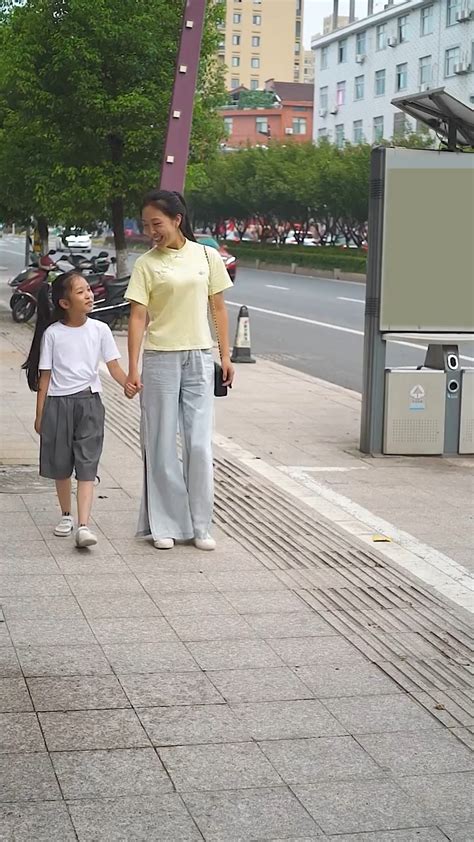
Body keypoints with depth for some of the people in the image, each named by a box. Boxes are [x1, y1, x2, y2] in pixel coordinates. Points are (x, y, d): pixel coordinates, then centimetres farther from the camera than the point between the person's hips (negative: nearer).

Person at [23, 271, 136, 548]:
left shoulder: (99, 330, 1)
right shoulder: (52, 333, -2)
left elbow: (113, 364, -2)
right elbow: (45, 376, 2)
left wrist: (127, 383, -23)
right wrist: (40, 414, 2)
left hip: (89, 402, 0)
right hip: (58, 402, 0)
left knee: (87, 464, -8)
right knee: (61, 463, 11)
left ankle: (84, 525, -15)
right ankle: (67, 515, 31)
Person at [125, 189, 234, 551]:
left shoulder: (207, 256, 4)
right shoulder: (146, 264, -1)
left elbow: (218, 308, 9)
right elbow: (138, 317, -5)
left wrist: (226, 356, 6)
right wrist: (133, 368, -10)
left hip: (199, 357, 1)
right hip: (161, 358, -1)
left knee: (200, 444, 1)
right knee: (162, 443, 3)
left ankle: (200, 525, 11)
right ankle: (165, 525, 14)